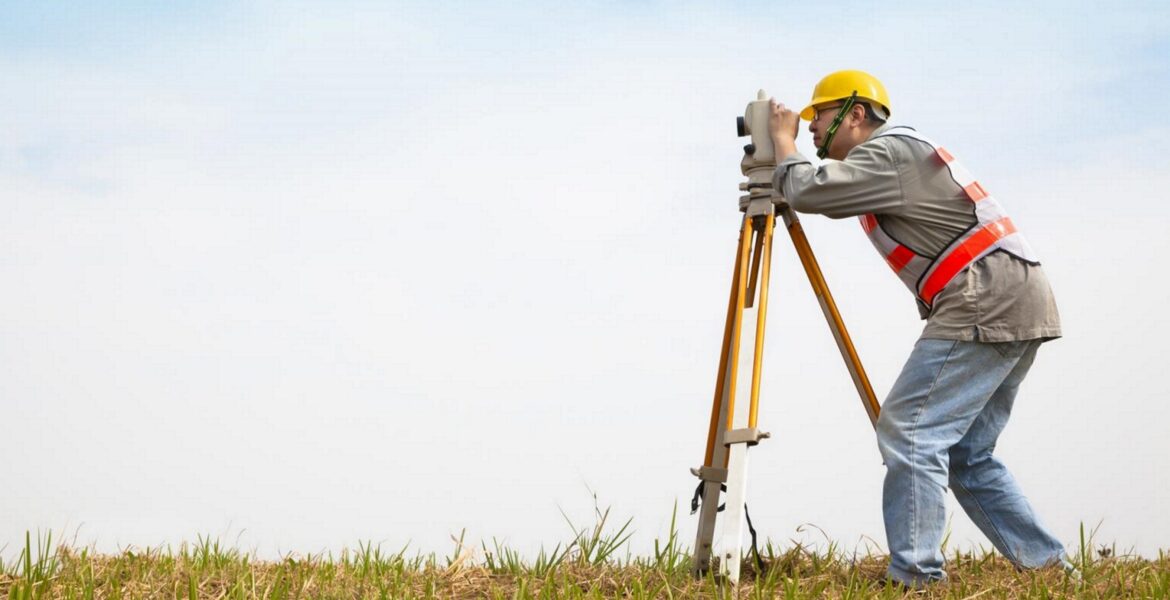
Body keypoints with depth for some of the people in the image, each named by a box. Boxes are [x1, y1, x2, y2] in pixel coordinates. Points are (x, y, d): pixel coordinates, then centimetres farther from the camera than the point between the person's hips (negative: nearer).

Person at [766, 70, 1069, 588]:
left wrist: (784, 141, 2)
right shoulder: (898, 153, 24)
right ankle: (1049, 567, 11)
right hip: (1020, 307, 10)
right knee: (966, 454, 12)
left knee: (910, 432, -12)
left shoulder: (889, 152, -7)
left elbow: (808, 191, -16)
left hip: (985, 305, -10)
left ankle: (914, 576, -14)